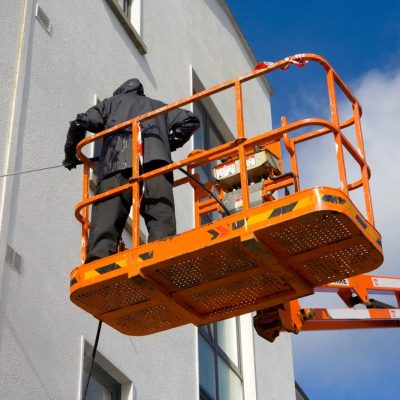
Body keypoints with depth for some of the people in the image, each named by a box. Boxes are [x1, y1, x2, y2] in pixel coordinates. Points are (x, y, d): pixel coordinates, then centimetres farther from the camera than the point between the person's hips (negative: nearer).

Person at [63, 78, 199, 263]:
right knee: (161, 215, -14)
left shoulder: (112, 102, 35)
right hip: (155, 158, 1)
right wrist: (168, 145, 35)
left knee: (105, 219, -14)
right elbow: (190, 121, 27)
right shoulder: (159, 106, 40)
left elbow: (80, 123, 24)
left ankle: (98, 261, -36)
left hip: (117, 162, -1)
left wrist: (71, 156, 36)